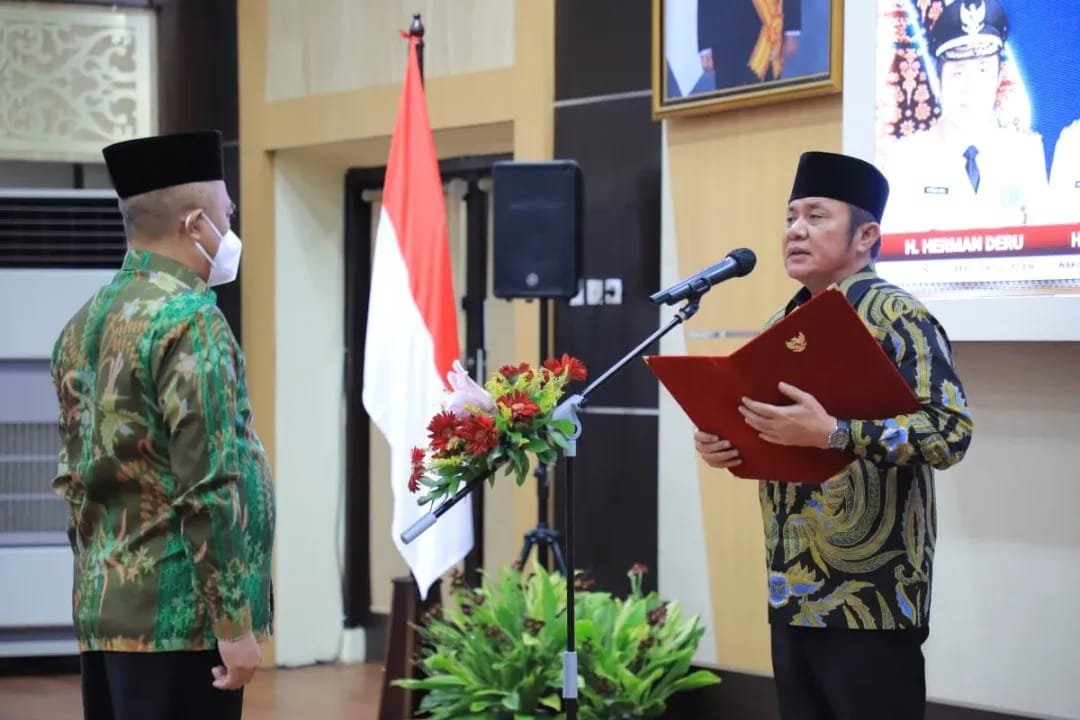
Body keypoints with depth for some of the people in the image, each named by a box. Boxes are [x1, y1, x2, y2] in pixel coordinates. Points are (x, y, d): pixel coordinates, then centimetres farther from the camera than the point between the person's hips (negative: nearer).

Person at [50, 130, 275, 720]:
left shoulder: (84, 323, 13)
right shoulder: (189, 320, -13)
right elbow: (210, 489, -18)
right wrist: (234, 622, -16)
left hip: (100, 608, 9)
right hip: (178, 613, -9)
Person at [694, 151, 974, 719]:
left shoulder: (897, 318, -10)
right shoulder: (784, 325, 14)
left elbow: (950, 431, -21)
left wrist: (832, 433, -30)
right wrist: (722, 444, 1)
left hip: (871, 597, -8)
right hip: (792, 592, 8)